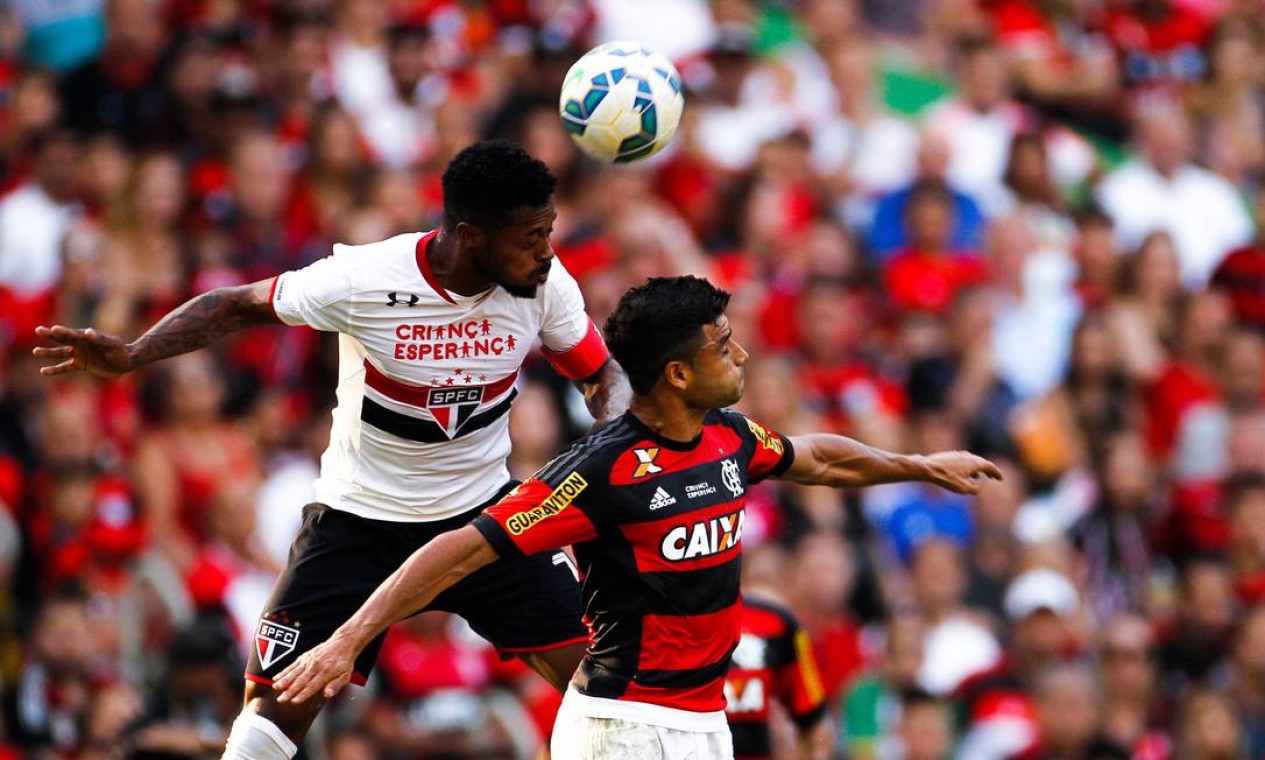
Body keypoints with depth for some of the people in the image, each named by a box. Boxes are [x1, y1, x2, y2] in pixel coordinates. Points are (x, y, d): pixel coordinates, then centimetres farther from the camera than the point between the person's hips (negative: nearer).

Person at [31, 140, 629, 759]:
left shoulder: (544, 286, -15)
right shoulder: (359, 280, -24)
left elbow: (602, 376, 2)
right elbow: (234, 306, -9)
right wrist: (130, 356, -21)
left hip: (484, 509, 2)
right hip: (360, 519, -2)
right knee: (274, 706, -8)